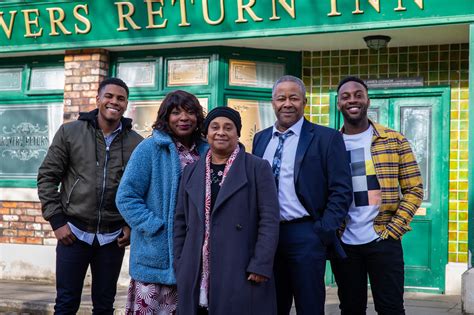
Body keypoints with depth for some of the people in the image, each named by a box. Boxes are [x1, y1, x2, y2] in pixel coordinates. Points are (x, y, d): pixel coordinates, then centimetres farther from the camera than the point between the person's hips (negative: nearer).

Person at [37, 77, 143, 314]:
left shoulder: (136, 143, 2)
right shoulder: (70, 132, -1)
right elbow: (47, 176, 0)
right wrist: (57, 221, -5)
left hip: (113, 237, 1)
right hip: (74, 232, -1)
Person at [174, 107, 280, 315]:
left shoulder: (257, 168, 1)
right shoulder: (192, 171, 14)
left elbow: (269, 220, -5)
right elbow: (181, 221, 17)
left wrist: (260, 266, -12)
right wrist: (179, 266, 11)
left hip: (242, 274, -4)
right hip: (196, 277, 4)